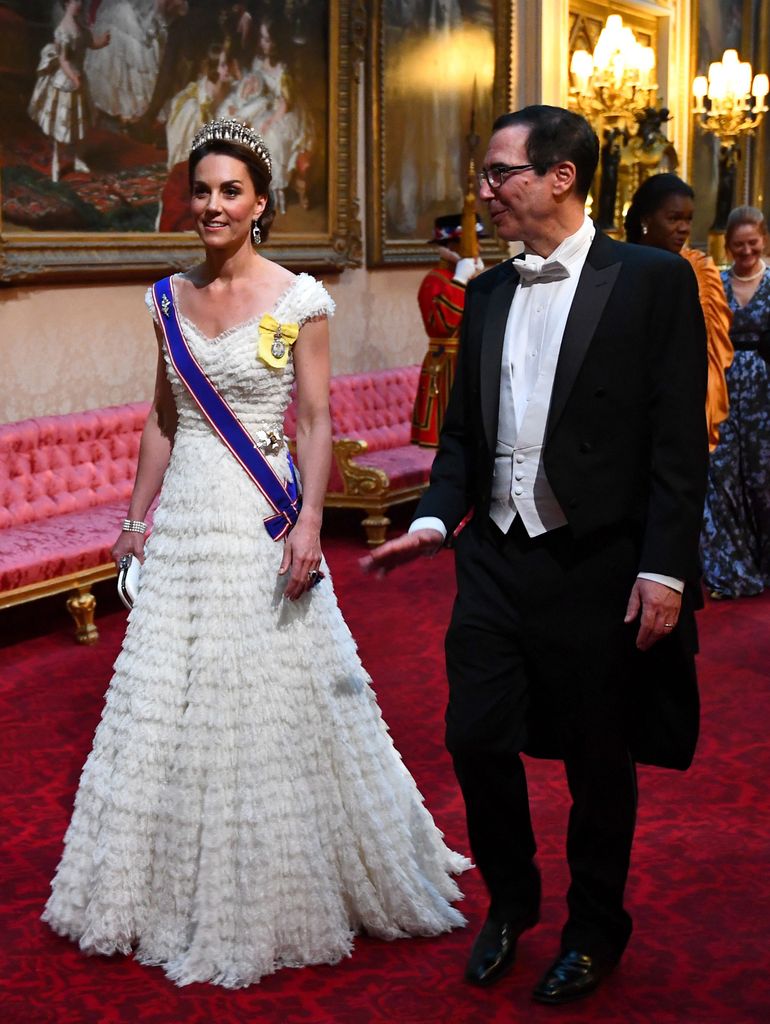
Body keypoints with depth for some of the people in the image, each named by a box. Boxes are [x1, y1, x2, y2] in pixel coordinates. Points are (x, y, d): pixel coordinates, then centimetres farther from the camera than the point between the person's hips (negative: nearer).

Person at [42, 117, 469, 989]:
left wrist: (309, 522, -17)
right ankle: (186, 890, 29)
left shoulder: (298, 299, -6)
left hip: (261, 523, -5)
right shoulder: (170, 299, 8)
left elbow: (316, 422, -7)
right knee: (173, 704, 11)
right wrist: (137, 516, 10)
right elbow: (162, 418, 13)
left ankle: (281, 892, 21)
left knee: (272, 702, 2)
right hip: (185, 517, 5)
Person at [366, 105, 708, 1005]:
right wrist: (435, 519, -1)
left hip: (598, 563, -4)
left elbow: (679, 441, -10)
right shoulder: (486, 292, 10)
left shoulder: (652, 281, -6)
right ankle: (510, 901, 32)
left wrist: (664, 570, -14)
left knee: (599, 762, 10)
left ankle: (594, 931, 32)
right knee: (476, 739, 5)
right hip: (495, 556, 5)